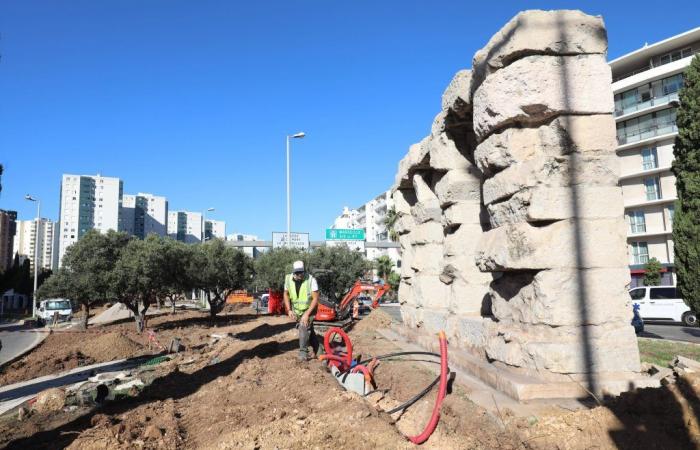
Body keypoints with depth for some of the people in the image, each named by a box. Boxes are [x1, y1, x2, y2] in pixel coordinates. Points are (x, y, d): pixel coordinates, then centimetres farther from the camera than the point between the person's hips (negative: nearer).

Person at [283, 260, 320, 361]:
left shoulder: (311, 280, -26)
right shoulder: (288, 279, -14)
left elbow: (315, 298, -23)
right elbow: (286, 294, 2)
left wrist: (307, 314, -27)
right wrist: (289, 310, -6)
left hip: (308, 309, -4)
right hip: (296, 310, 4)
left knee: (304, 328, -19)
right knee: (309, 330, 13)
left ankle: (303, 352, -6)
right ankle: (317, 349, 30)